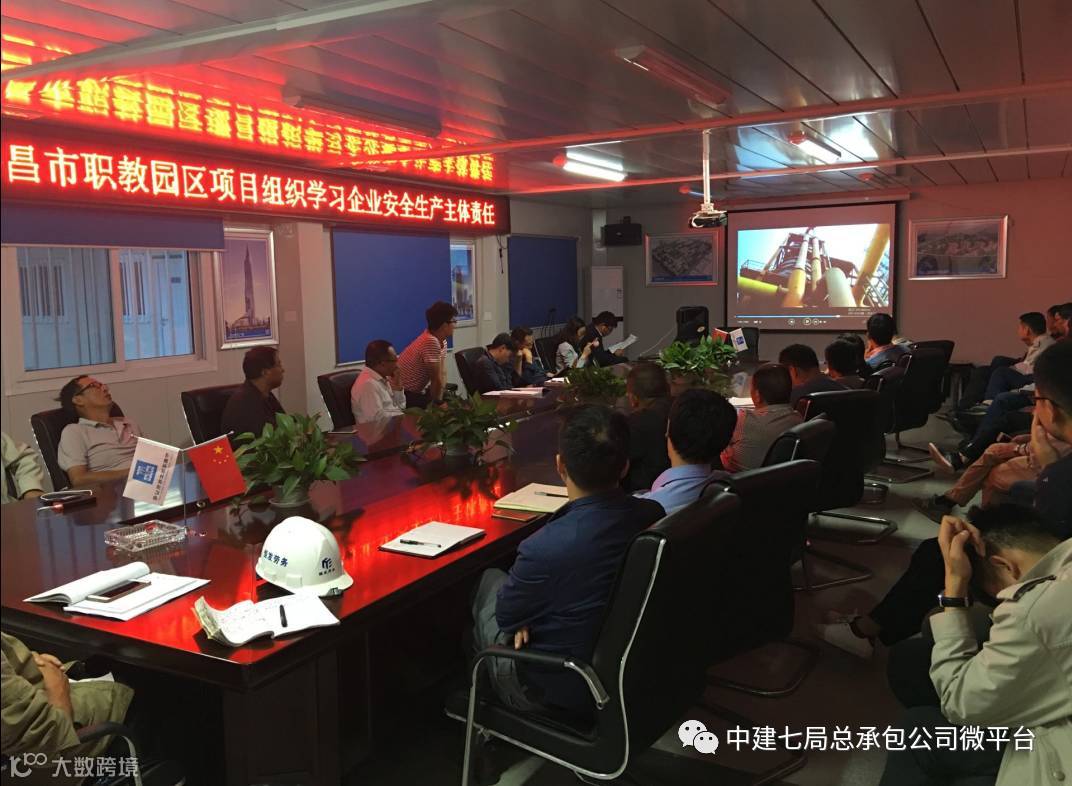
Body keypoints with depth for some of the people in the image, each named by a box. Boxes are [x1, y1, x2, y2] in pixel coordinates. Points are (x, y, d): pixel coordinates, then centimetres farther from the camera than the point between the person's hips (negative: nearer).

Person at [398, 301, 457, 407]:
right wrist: (437, 403, -10)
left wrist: (439, 398, -8)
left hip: (418, 391, 8)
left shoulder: (442, 341, 2)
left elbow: (443, 374, -1)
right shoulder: (431, 342, -25)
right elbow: (436, 379, -19)